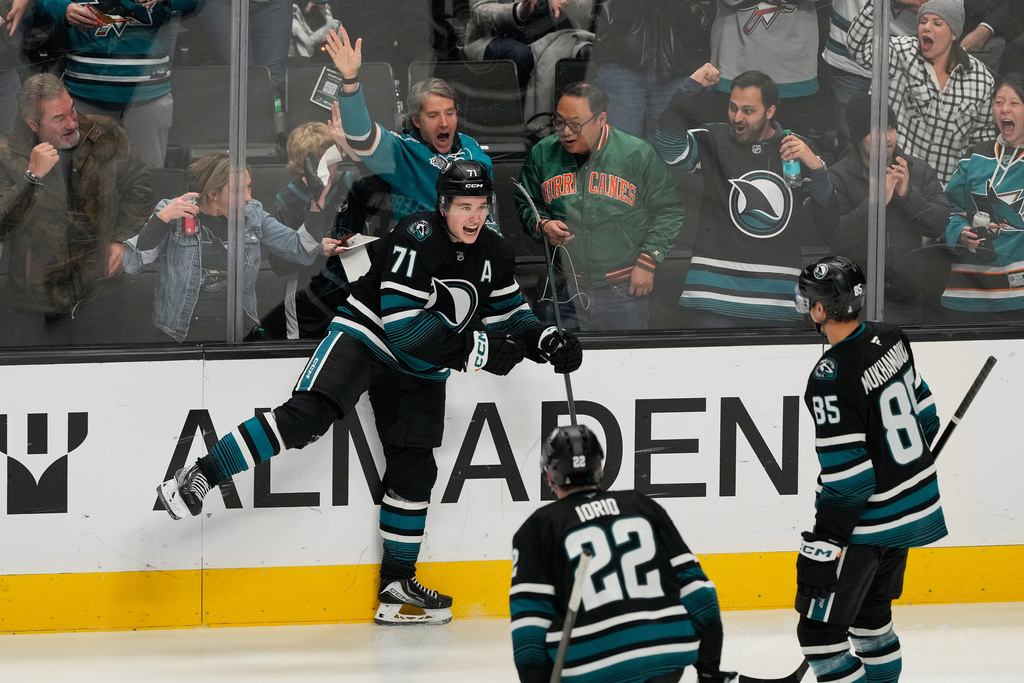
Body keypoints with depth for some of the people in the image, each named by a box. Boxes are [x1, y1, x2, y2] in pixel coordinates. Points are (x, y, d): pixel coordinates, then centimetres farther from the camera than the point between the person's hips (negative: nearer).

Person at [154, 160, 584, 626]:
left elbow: (509, 313, 14)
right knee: (308, 415, -26)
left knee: (414, 471, 3)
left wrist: (547, 341, -5)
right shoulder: (416, 239, -23)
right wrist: (475, 349, -29)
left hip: (419, 369, 7)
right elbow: (402, 325, -28)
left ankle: (396, 585, 13)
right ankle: (200, 477, -27)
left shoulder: (494, 254, 0)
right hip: (365, 338, -7)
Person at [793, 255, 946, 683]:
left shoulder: (831, 379, -25)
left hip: (869, 523, -9)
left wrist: (822, 547, -20)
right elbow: (924, 417, 14)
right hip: (915, 505, 9)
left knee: (820, 629, -3)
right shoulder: (890, 341, 0)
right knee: (870, 608, 27)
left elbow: (847, 480, -25)